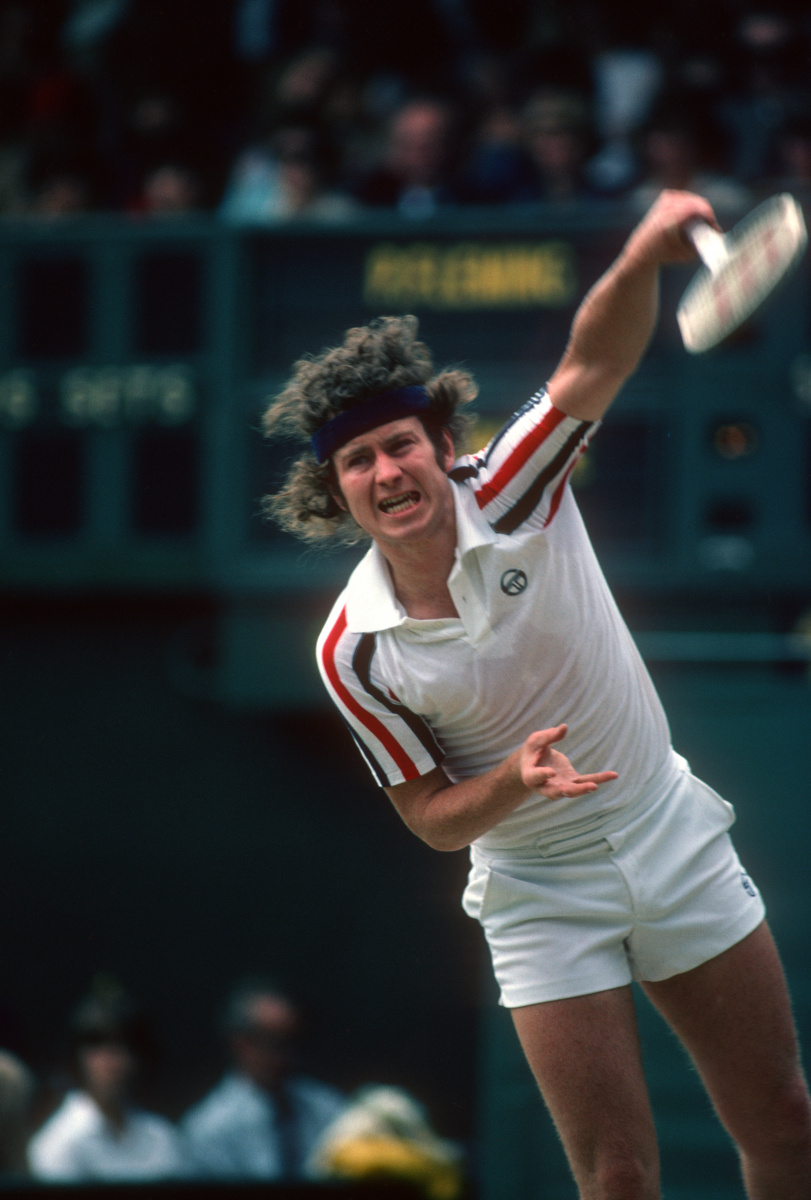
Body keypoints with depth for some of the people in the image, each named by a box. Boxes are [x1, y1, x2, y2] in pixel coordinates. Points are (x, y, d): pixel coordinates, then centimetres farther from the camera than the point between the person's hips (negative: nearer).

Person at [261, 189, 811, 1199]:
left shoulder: (513, 492, -13)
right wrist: (515, 781, -27)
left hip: (672, 839, 2)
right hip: (539, 896, -2)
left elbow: (590, 367, -29)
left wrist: (643, 257, -49)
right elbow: (432, 818, -6)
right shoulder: (353, 652, -13)